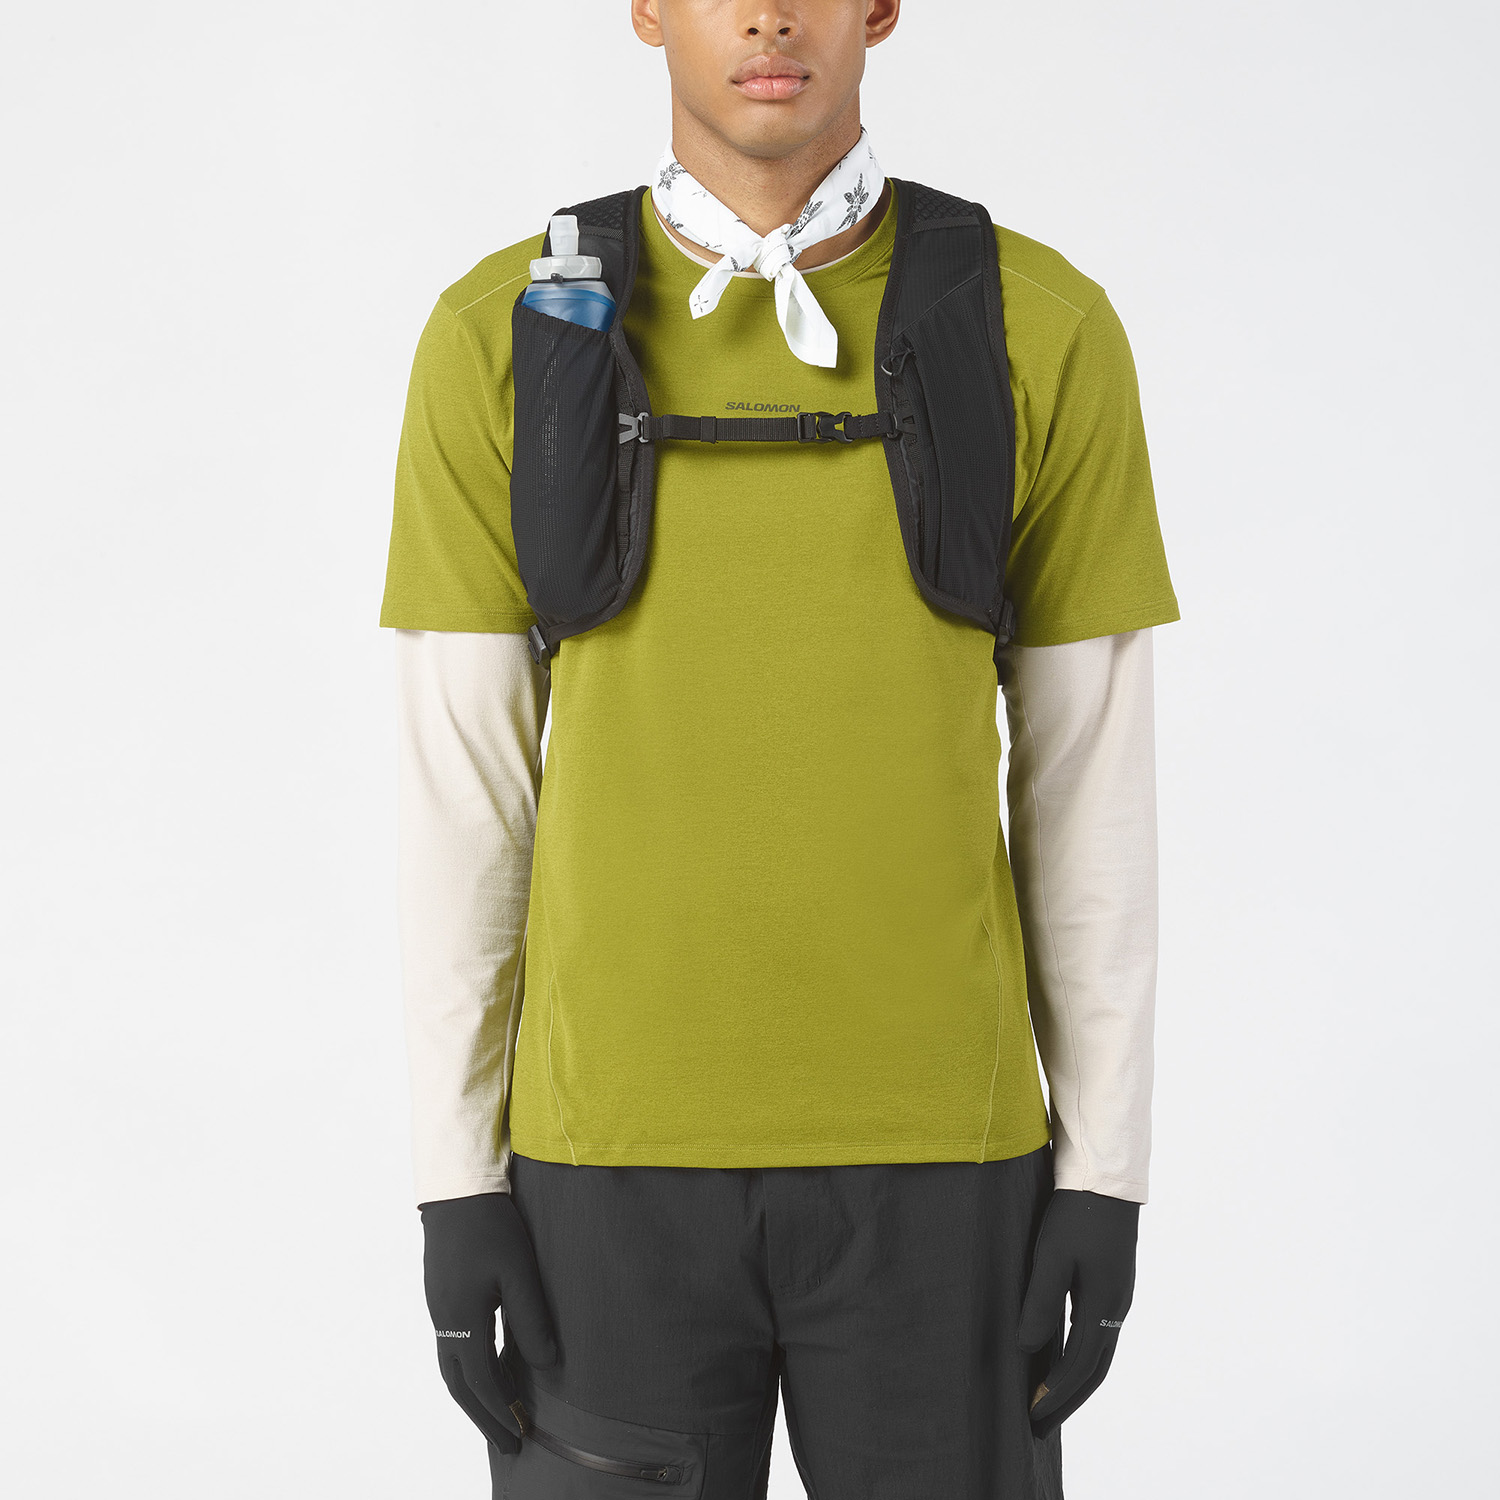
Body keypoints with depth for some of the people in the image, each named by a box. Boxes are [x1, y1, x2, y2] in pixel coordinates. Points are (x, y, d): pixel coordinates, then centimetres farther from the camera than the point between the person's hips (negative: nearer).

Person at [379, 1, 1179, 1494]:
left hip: (938, 1147, 1)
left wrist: (1105, 1177, -1)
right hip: (615, 1150, 0)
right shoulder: (502, 337, -2)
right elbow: (462, 785, -1)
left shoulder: (1046, 331, -2)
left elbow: (1092, 780, 1)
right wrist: (455, 1184, -2)